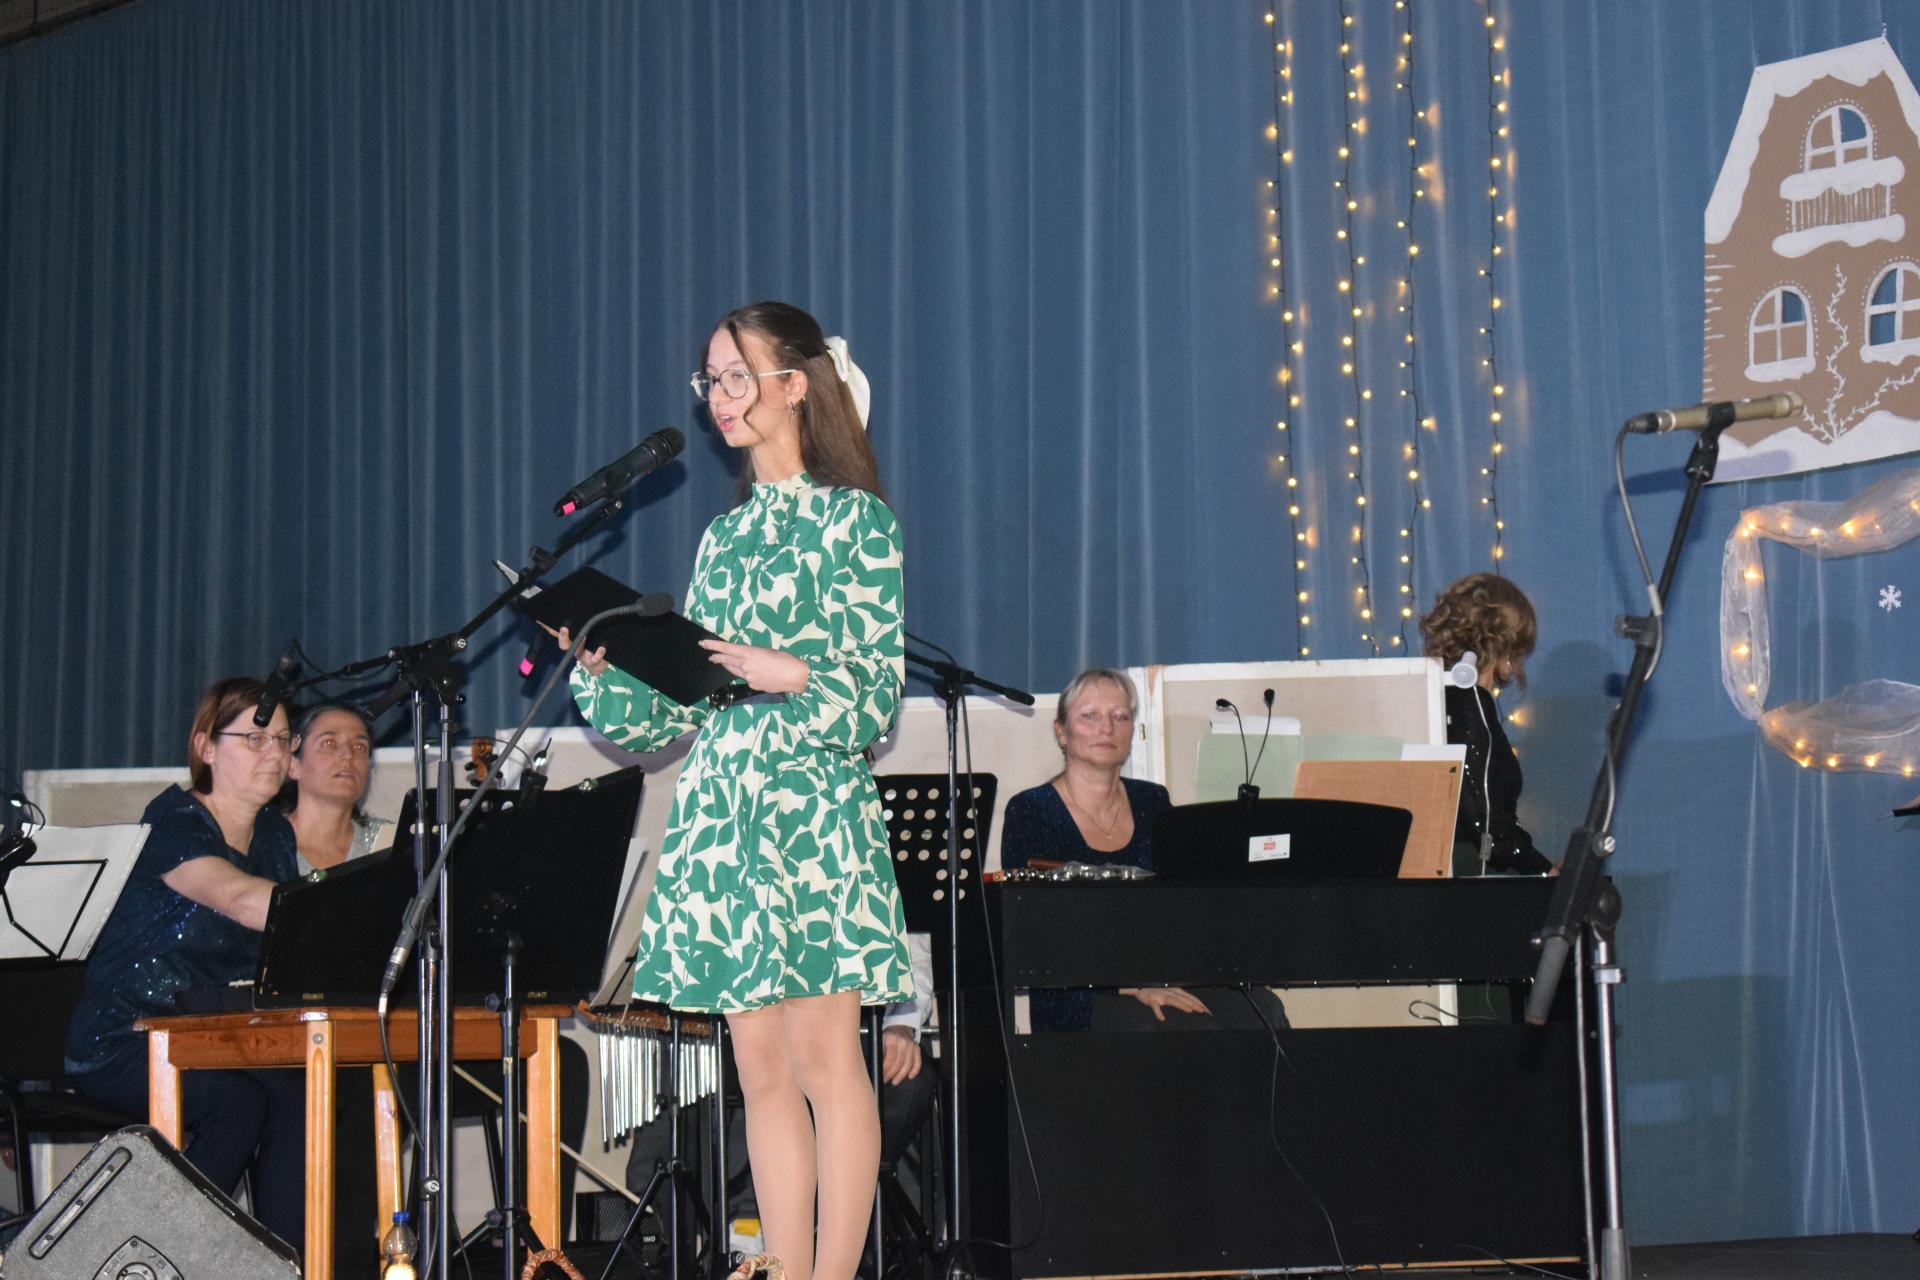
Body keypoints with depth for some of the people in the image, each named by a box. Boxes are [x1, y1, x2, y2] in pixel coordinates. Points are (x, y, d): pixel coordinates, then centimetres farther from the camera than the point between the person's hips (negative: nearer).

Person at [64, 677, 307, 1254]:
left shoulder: (275, 834, 12)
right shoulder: (173, 822, -12)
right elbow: (240, 900, -32)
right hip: (122, 1047, -6)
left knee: (298, 1098, -26)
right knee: (236, 1101, -33)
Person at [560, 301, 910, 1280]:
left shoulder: (853, 519, 0)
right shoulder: (725, 535, 18)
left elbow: (879, 691, -6)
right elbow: (685, 699, 16)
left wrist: (791, 674, -22)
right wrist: (601, 667, 2)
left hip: (812, 807, -6)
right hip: (719, 808, 6)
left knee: (824, 1058, -7)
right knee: (760, 1069, 5)